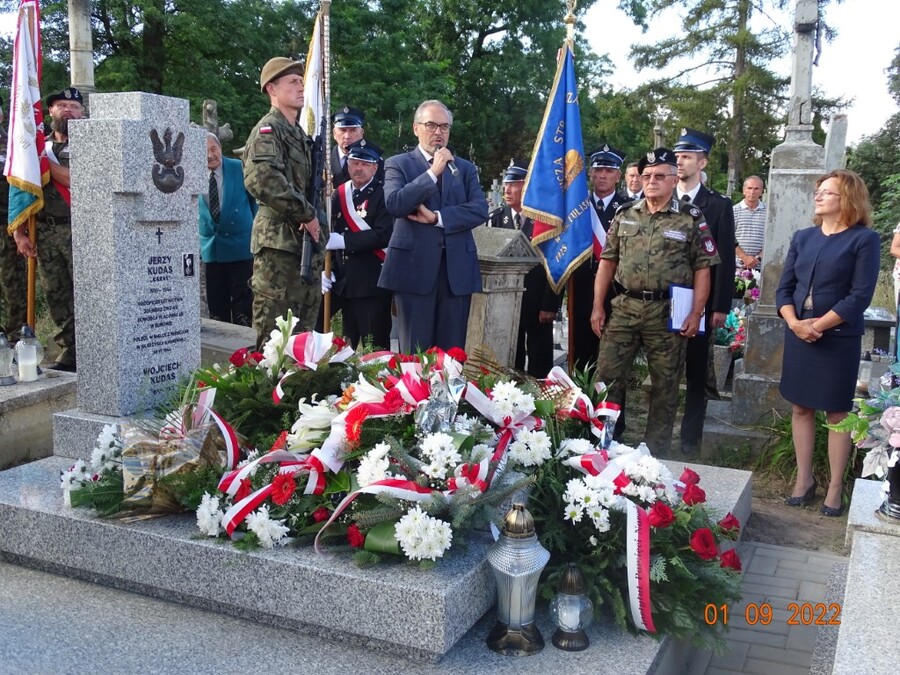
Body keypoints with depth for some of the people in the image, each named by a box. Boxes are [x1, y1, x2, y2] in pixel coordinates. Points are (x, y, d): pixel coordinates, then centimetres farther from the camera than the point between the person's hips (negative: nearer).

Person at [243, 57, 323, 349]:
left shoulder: (299, 133, 19)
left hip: (304, 239, 9)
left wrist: (314, 220, 5)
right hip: (278, 240, -9)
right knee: (274, 333, -5)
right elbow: (262, 179, -26)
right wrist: (306, 215, -18)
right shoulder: (267, 130, -8)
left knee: (303, 329, 13)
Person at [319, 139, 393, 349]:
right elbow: (329, 234, 11)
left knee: (375, 347, 0)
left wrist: (343, 240, -19)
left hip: (372, 284, -5)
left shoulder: (383, 195, -6)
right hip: (343, 282, 5)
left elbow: (383, 235, -19)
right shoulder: (339, 193, 12)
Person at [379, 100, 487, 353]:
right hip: (415, 267, -2)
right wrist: (433, 172, -12)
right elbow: (394, 204, -10)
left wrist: (436, 217, -9)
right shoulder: (398, 164, 8)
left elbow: (480, 210, 1)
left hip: (456, 270, 3)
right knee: (415, 352, 1)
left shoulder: (465, 168, 16)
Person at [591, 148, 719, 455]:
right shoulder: (625, 215, 8)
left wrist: (695, 314, -10)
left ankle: (656, 453, 21)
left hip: (669, 312, -2)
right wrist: (598, 307, 3)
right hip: (624, 307, 3)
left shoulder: (691, 218, -1)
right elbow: (607, 262, 9)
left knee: (665, 386, 7)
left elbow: (702, 269, -2)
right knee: (607, 377, 2)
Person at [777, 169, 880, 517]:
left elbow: (860, 296, -13)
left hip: (838, 339, -5)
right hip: (797, 335, 5)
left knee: (837, 412, 5)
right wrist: (794, 322, -11)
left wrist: (817, 326, -16)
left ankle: (835, 486, 15)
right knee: (800, 407, 10)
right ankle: (804, 478, 22)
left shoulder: (865, 239, -6)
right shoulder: (802, 237, 9)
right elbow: (784, 287, 6)